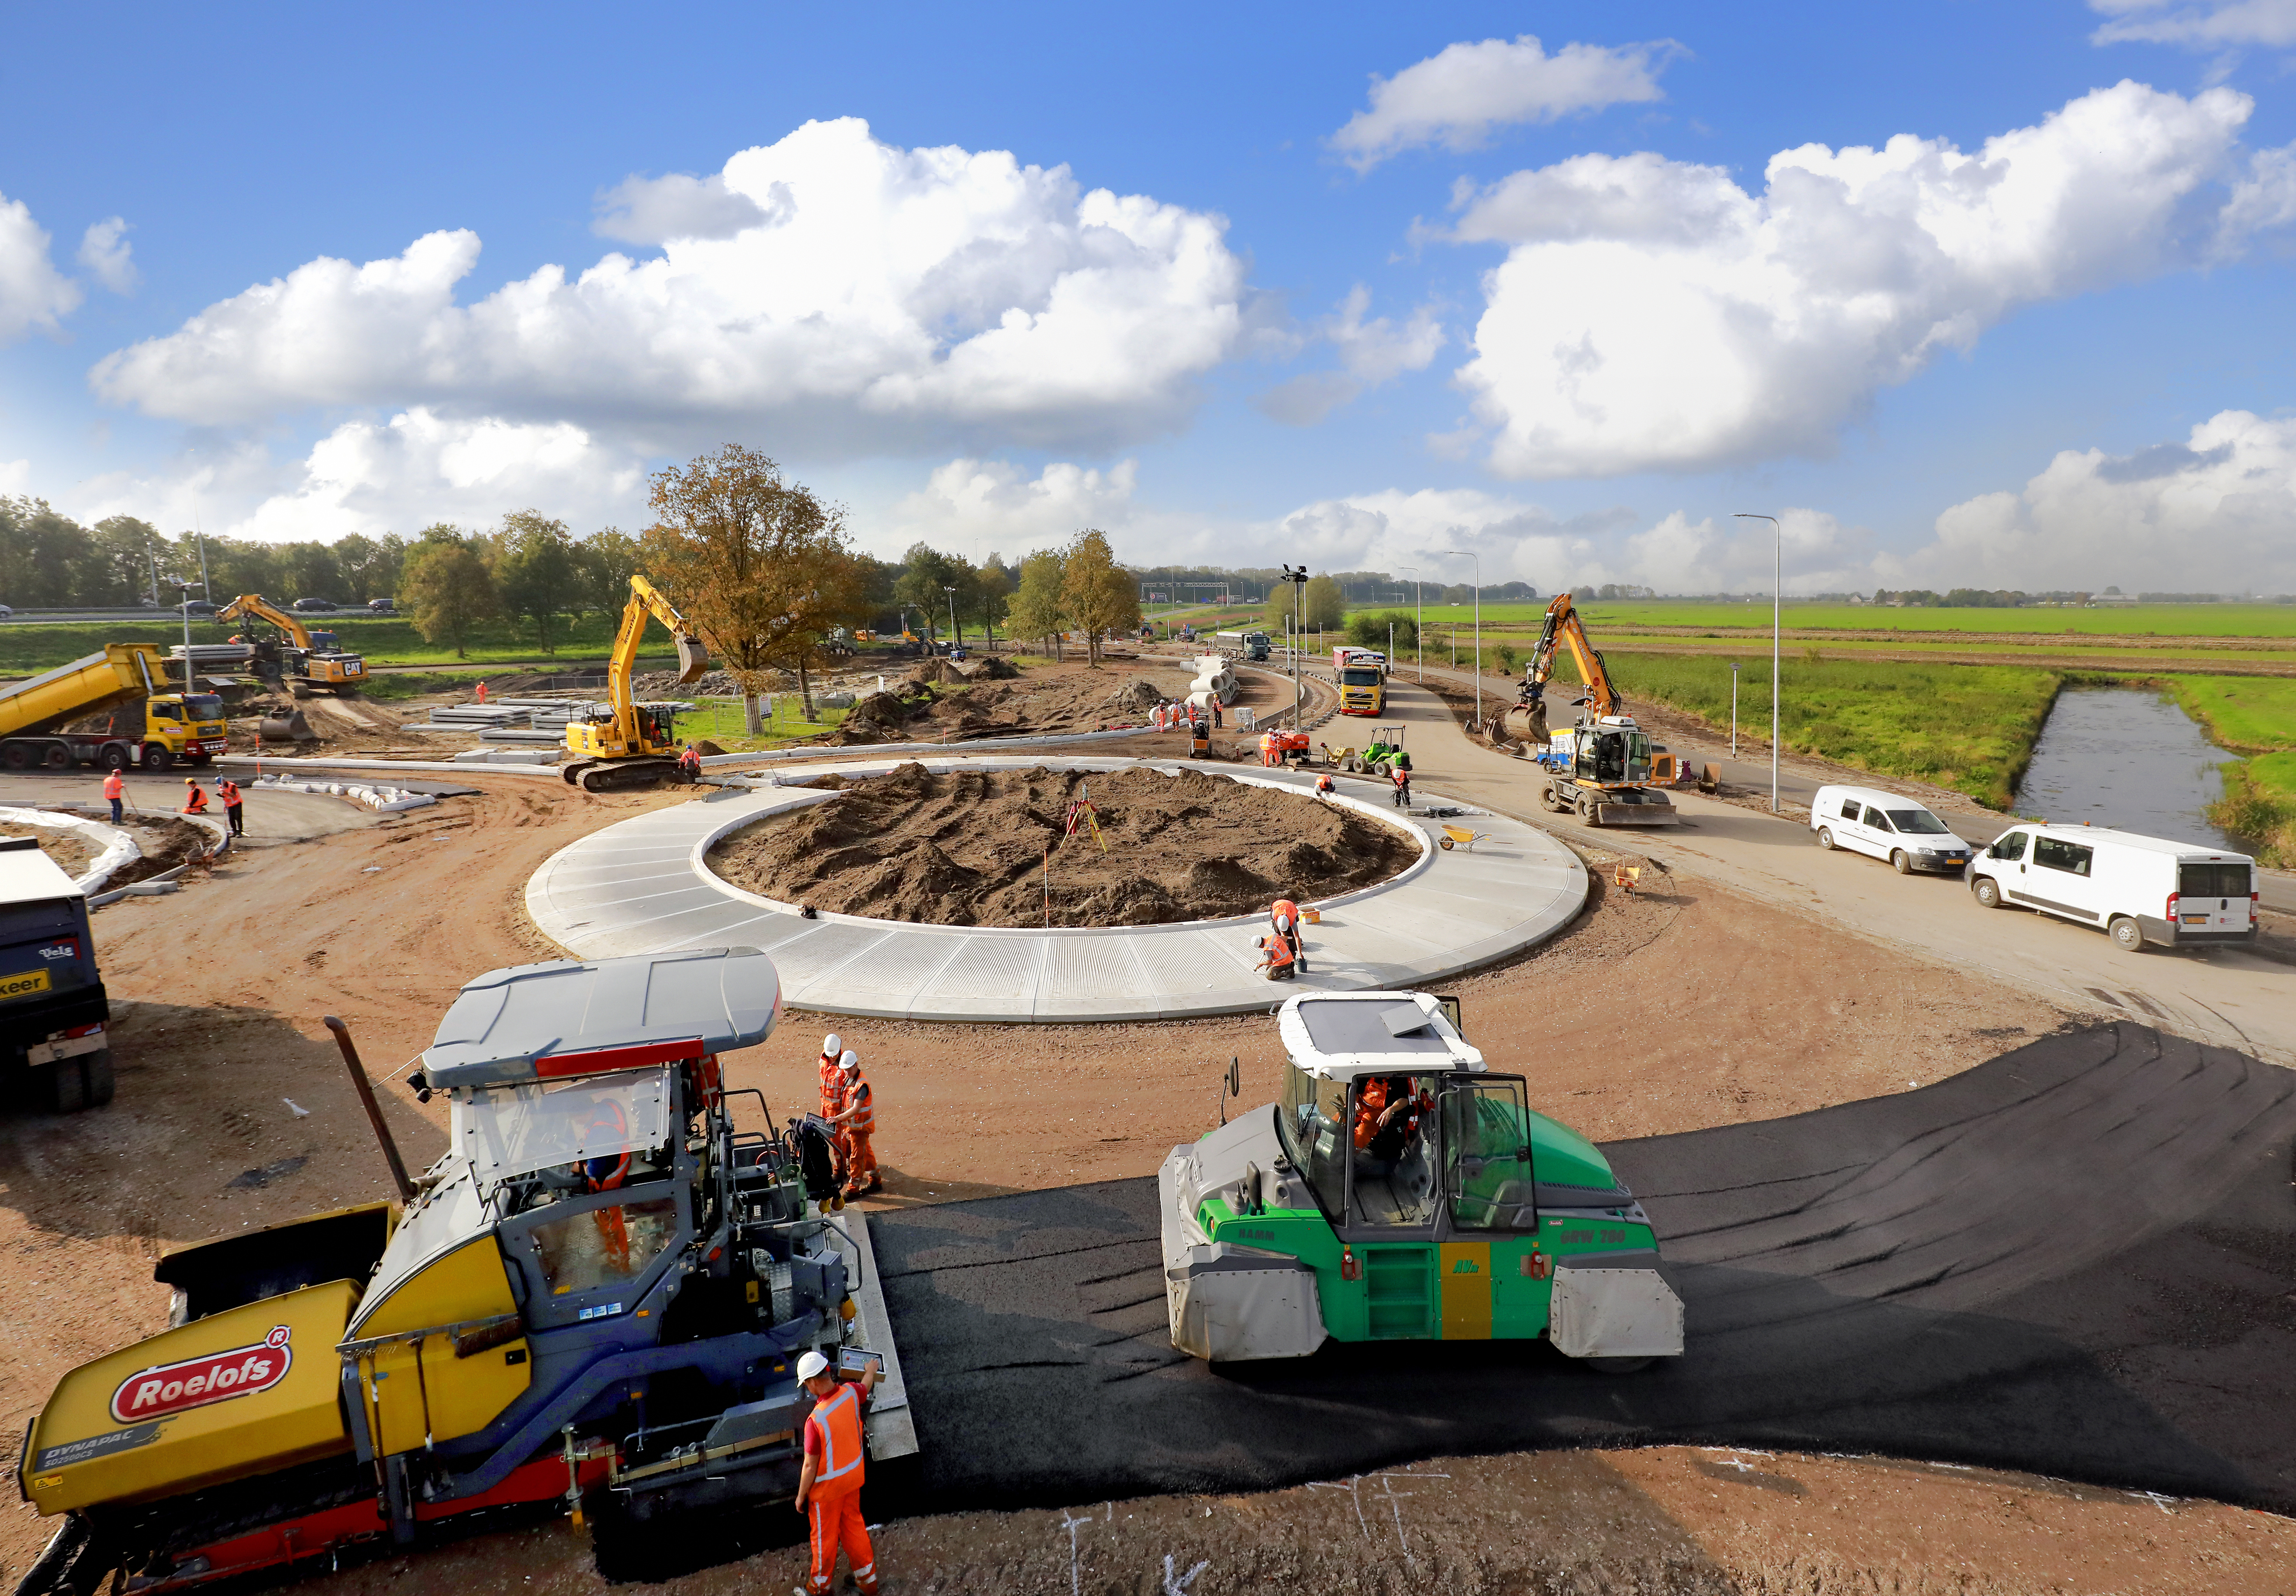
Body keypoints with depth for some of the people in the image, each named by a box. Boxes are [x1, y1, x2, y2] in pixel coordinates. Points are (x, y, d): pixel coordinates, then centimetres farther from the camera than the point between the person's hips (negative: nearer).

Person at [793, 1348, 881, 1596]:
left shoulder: (816, 1420, -35)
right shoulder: (850, 1393, -17)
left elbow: (810, 1466, -24)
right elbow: (867, 1386, 10)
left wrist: (801, 1497, -7)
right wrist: (872, 1369, 32)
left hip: (827, 1488, -6)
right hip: (853, 1477, 6)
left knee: (825, 1536, 17)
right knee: (854, 1525, 25)